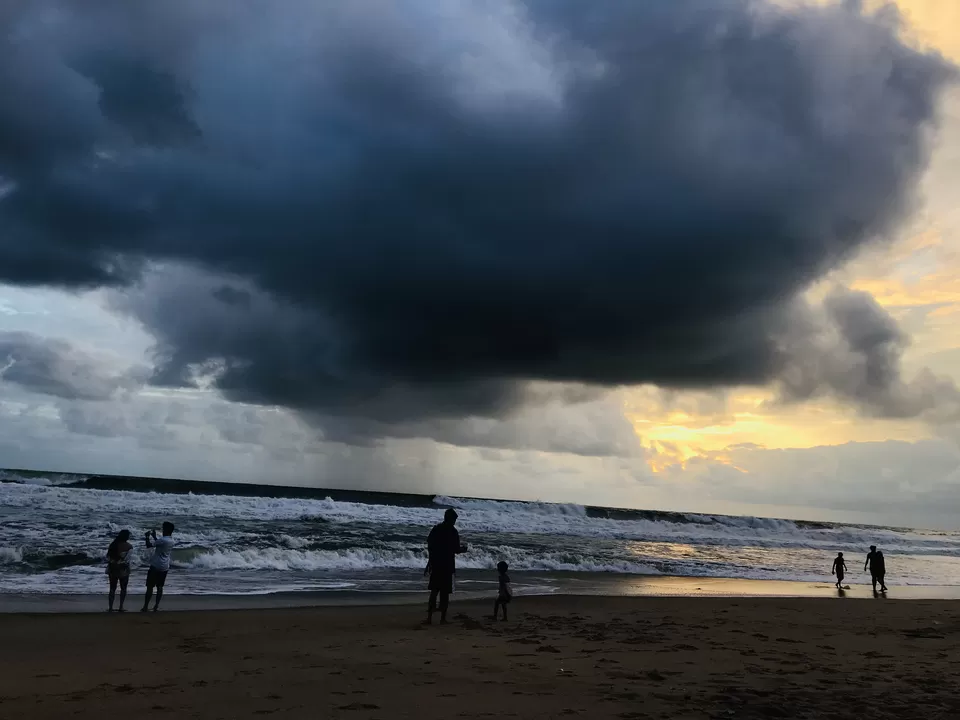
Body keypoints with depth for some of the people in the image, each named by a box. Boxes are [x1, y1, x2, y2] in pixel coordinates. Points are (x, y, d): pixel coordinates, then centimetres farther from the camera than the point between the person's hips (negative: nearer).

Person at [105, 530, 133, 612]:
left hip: (112, 569, 3)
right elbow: (126, 559, -14)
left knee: (112, 589, 11)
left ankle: (110, 608, 8)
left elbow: (107, 557, 3)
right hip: (123, 569, -3)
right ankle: (121, 607, 12)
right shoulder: (129, 546, -10)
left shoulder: (113, 544, 3)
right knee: (123, 588, 12)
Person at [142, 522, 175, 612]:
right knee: (160, 587, 13)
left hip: (156, 566, -7)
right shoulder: (172, 541, 6)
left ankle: (145, 607, 6)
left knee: (150, 587, 1)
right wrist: (154, 536, 26)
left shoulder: (163, 540, -19)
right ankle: (156, 606, 15)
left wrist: (147, 536, -4)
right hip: (165, 567, 7)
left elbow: (148, 545, -19)